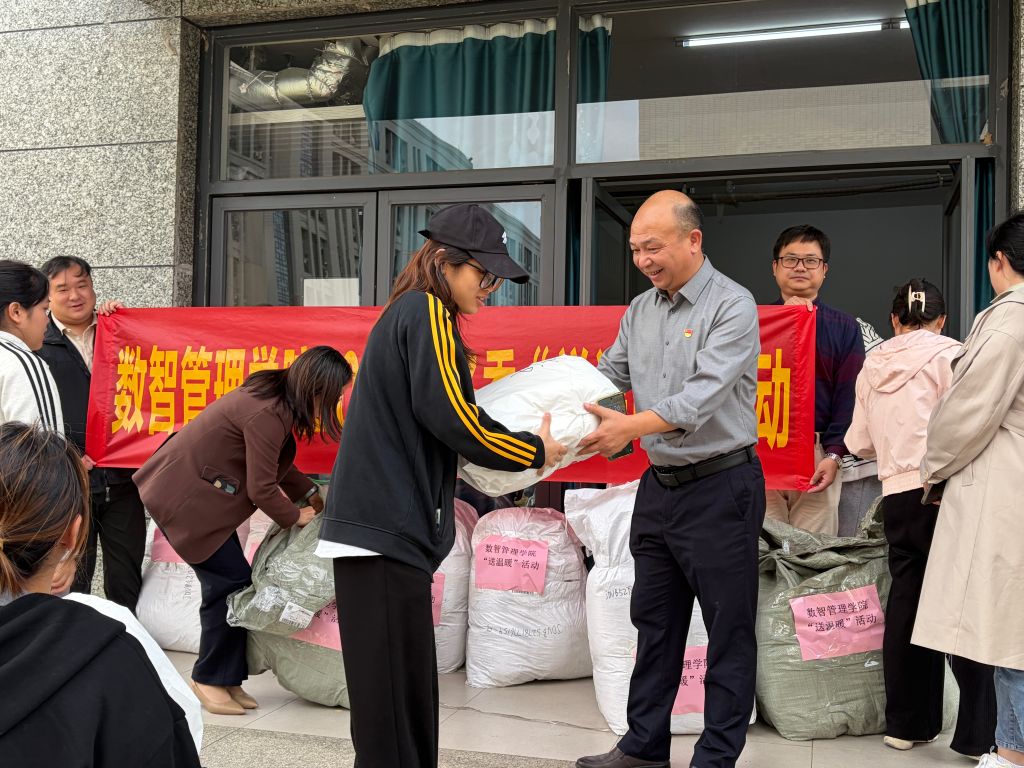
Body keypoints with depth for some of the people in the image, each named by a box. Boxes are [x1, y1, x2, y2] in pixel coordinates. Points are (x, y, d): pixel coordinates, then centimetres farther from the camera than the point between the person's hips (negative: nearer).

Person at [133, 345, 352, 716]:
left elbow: (276, 463, 17)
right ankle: (210, 679, 12)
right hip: (183, 497, -10)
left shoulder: (274, 397, 4)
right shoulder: (266, 415, -27)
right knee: (230, 583, -5)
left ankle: (226, 680, 17)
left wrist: (311, 496, 14)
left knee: (232, 584, 9)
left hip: (192, 487, 10)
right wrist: (295, 516, -5)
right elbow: (261, 489, -22)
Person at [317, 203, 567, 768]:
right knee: (390, 692, -5)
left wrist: (520, 437, 13)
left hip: (385, 526, 10)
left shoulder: (407, 313, 20)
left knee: (406, 685, 14)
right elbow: (451, 419, -16)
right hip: (383, 530, -10)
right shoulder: (426, 311, -9)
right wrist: (534, 452, -3)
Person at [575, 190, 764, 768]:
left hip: (721, 486, -7)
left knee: (729, 628, 4)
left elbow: (705, 394, -24)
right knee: (655, 621, 15)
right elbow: (607, 375, 13)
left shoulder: (732, 305, -13)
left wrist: (632, 426, -34)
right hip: (660, 484, 7)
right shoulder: (641, 310, 9)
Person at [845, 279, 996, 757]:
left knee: (905, 603, 11)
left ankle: (905, 723, 20)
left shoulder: (873, 366, 13)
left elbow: (859, 443, 16)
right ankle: (977, 733, 3)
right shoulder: (949, 354, -2)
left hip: (896, 494, 5)